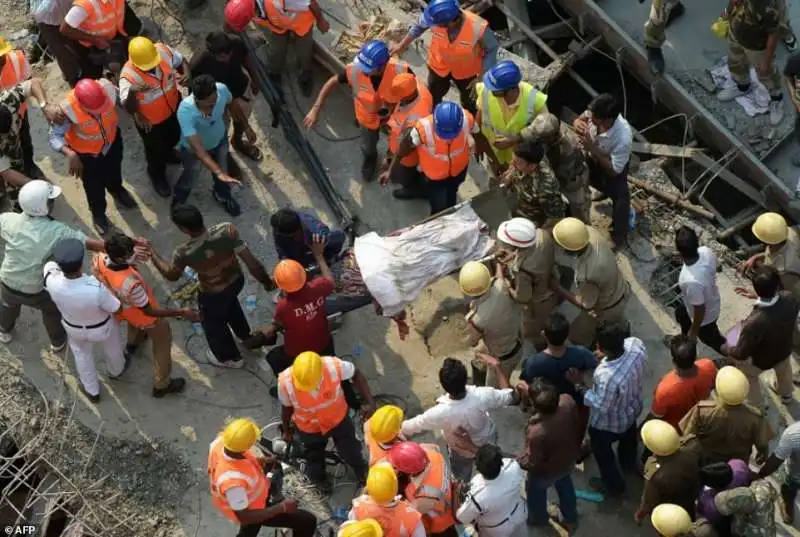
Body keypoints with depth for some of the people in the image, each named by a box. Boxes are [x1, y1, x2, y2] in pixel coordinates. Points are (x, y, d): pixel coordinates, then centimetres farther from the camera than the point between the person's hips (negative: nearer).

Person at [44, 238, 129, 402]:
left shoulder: (52, 282, -38)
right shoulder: (97, 289, -46)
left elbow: (50, 265, -12)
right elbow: (116, 308, -24)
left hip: (74, 327, 2)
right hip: (102, 327, -2)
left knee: (82, 353, 34)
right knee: (112, 346, 35)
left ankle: (92, 391, 57)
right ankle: (116, 370, 67)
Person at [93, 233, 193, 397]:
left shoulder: (100, 259, -32)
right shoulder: (130, 284, -49)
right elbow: (149, 311, -33)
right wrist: (181, 313, -29)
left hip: (124, 308, 6)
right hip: (145, 316, -6)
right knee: (162, 343, 21)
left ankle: (133, 343, 74)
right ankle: (162, 385, 40)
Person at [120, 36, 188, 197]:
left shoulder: (163, 50, -29)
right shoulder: (128, 76, -41)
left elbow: (181, 61, -8)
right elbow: (129, 109, -44)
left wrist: (186, 74, -30)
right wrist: (132, 92, -65)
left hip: (173, 107, 4)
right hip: (150, 120, -4)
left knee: (174, 136, 34)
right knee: (156, 150, 23)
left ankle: (167, 152, 71)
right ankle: (157, 175, 56)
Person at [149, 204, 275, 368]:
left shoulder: (184, 253, -36)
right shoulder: (227, 230, -35)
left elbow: (171, 275, -12)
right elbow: (251, 262, -27)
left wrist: (151, 253, 1)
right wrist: (267, 282, -9)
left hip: (213, 295, -3)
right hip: (237, 280, 3)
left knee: (213, 323, 30)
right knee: (229, 301, 38)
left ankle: (230, 358, 56)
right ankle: (246, 336, 63)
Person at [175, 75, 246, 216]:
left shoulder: (221, 90, -35)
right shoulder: (185, 111, -46)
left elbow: (232, 105, -9)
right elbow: (197, 148, -49)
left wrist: (247, 127, 3)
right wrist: (218, 172, -58)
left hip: (219, 140, 3)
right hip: (193, 147, -3)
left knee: (223, 173, 26)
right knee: (190, 177, 23)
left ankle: (222, 195, 60)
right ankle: (179, 198, 58)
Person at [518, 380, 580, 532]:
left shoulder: (536, 432, -47)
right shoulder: (567, 401, -33)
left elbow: (533, 463, -27)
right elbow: (577, 424, -9)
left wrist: (517, 462, -8)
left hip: (547, 471, -4)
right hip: (569, 458, 4)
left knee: (535, 490, 30)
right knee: (564, 484, 35)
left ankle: (539, 518, 60)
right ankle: (571, 518, 61)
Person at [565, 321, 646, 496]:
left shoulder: (607, 377, -48)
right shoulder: (636, 344, -29)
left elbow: (600, 406, -30)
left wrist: (579, 384, -27)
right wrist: (605, 357, -7)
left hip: (609, 424, -6)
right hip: (633, 407, 6)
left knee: (602, 451, 27)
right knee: (628, 437, 38)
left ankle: (614, 485, 53)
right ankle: (629, 464, 69)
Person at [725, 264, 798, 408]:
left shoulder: (755, 322, -47)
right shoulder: (789, 299, -32)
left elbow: (741, 353, -31)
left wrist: (726, 348, -9)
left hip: (761, 360, -4)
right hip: (784, 350, 4)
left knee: (747, 374, 31)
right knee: (783, 368, 38)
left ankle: (757, 406, 53)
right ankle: (786, 394, 67)